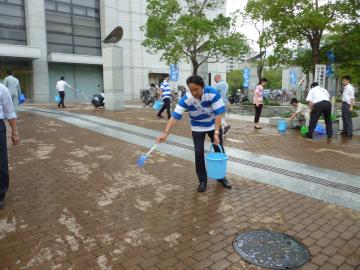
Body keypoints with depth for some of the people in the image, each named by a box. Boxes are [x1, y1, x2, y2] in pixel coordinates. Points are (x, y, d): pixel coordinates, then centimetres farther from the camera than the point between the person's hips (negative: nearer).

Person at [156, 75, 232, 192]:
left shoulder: (213, 93, -30)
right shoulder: (186, 99, -28)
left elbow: (218, 114, -25)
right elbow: (175, 116, -31)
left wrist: (216, 133, -30)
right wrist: (166, 133, -42)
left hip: (214, 125, 1)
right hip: (197, 128, 0)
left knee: (219, 150, 7)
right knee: (199, 153, -6)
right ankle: (202, 180, 12)